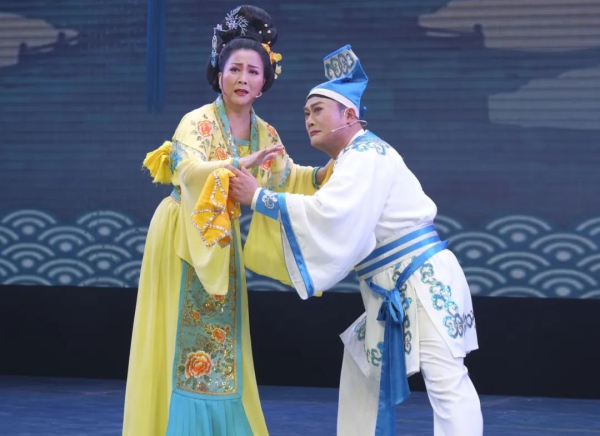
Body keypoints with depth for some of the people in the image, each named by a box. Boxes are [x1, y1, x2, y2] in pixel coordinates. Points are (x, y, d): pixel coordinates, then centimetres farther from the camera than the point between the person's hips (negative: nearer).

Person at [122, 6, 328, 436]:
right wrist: (241, 163, -48)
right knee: (183, 345, -4)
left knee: (220, 343, 9)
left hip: (221, 242, 6)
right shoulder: (197, 122, -18)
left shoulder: (265, 133, 1)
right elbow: (191, 172, -35)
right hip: (183, 239, -6)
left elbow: (287, 178, 15)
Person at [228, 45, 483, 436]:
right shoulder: (354, 158, 16)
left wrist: (258, 197, -24)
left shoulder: (367, 155, -16)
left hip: (425, 281, -11)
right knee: (363, 366, 18)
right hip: (394, 291, 11)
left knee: (446, 381, -16)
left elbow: (329, 213, -30)